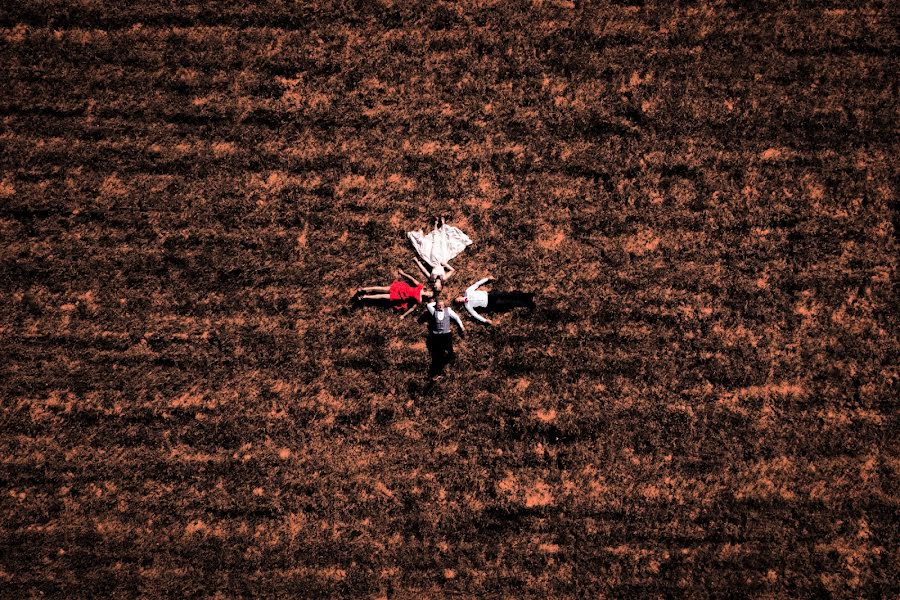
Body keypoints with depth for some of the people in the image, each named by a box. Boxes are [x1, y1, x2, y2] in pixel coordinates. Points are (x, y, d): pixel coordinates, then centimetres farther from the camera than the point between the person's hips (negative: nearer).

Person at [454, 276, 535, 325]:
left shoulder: (467, 291, 4)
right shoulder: (467, 305, -5)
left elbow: (477, 284, 10)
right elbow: (475, 314, -10)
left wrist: (487, 279, 10)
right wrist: (485, 320, -20)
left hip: (489, 295, 3)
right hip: (490, 305, -3)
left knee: (508, 295, -8)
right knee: (509, 303, -8)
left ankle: (527, 295, -1)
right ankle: (528, 303, -3)